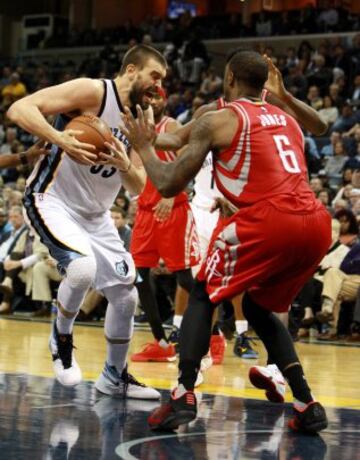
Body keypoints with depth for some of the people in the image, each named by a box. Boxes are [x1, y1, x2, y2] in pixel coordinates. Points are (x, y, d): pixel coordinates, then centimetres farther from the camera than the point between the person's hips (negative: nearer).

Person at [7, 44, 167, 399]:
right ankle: (61, 338, -4)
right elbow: (19, 109, -25)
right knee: (82, 267, -33)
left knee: (126, 296, 7)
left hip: (95, 214, 8)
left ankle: (114, 376, 27)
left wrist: (126, 165, -18)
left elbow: (138, 189, 5)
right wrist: (62, 140, -40)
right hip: (52, 201, -8)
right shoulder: (92, 92, -18)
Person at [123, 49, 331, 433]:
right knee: (259, 308, 26)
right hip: (317, 224, 6)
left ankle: (183, 397, -2)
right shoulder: (287, 120, 27)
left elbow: (168, 185, 7)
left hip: (270, 220, -6)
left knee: (203, 297, 15)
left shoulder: (217, 120, 7)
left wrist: (143, 147, 24)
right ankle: (307, 404, 15)